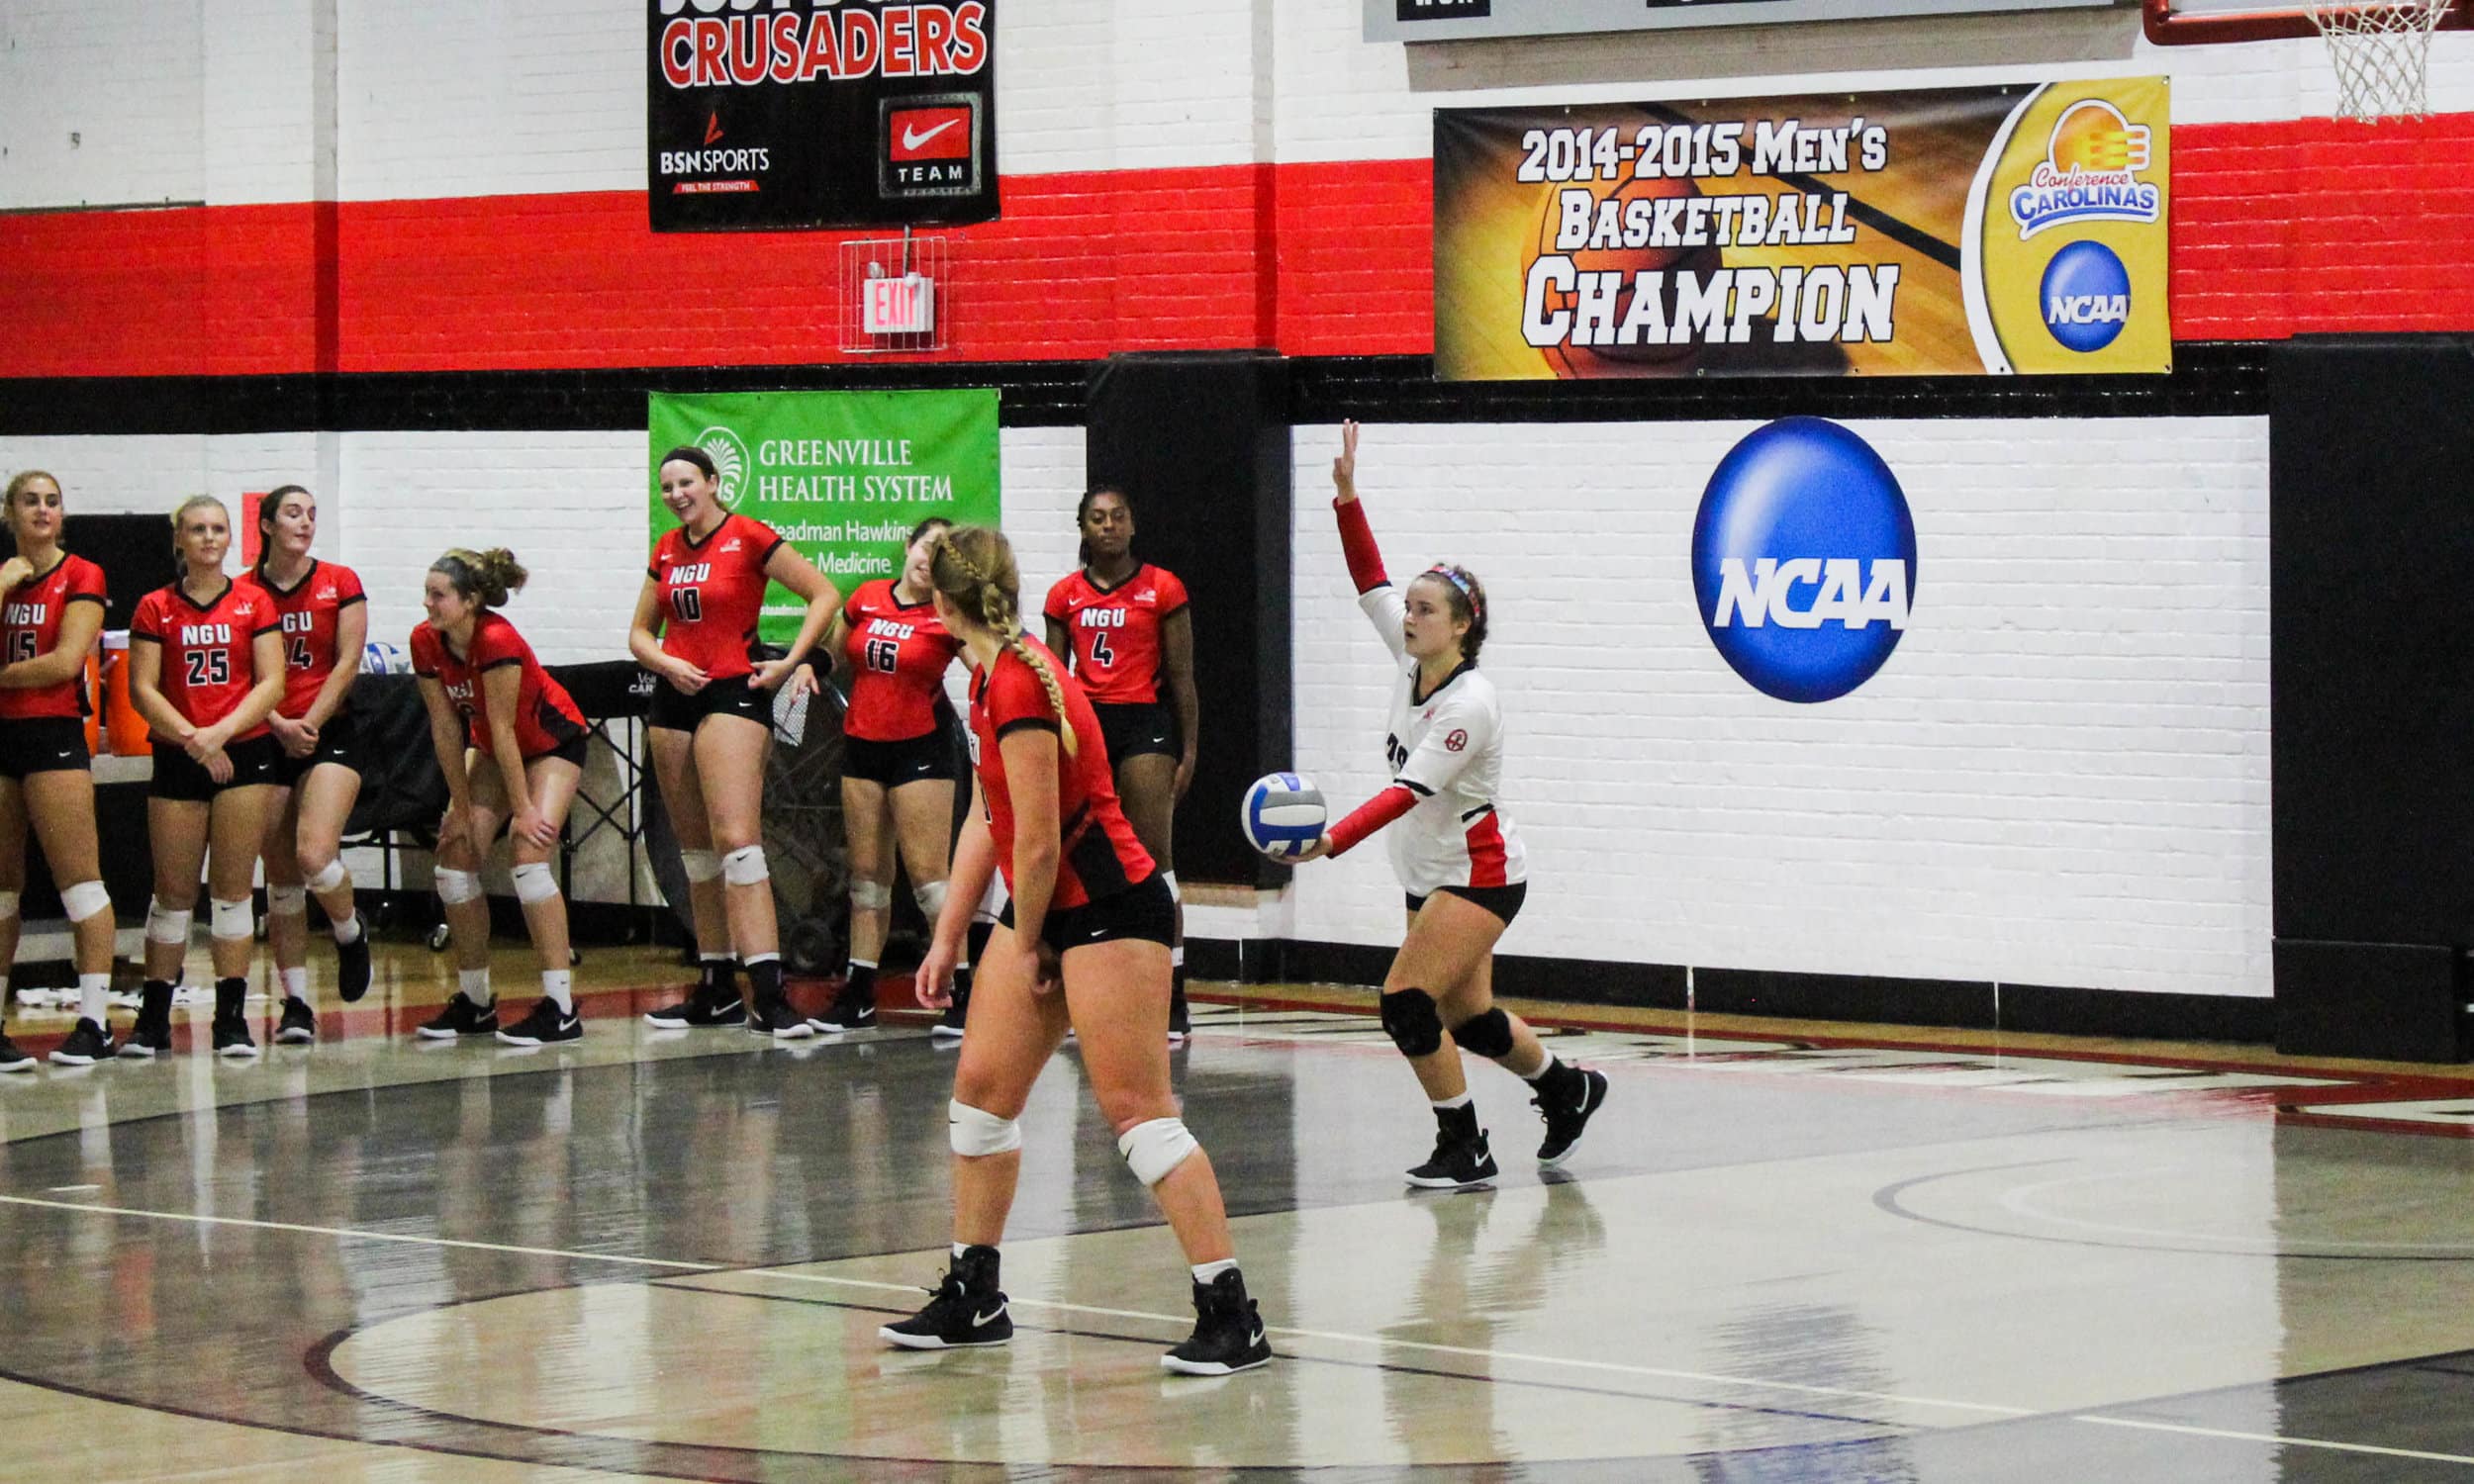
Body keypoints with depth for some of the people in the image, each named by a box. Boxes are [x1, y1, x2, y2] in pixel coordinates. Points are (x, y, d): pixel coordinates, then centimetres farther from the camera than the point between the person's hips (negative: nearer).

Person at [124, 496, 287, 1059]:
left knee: (233, 887, 0)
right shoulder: (155, 609, 5)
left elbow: (271, 684, -1)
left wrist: (221, 732, -14)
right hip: (176, 759, 0)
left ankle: (231, 1018, 4)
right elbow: (142, 689, -1)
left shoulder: (254, 604, 5)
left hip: (245, 753, 0)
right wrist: (189, 736, -14)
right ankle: (153, 1018, 10)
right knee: (174, 890, 2)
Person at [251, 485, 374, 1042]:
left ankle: (351, 934, 10)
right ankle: (296, 1003, 8)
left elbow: (346, 665, -2)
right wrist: (280, 725, -12)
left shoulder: (340, 584, 2)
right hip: (266, 742, 2)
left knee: (315, 854, -21)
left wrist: (309, 724, -10)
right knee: (280, 879, 2)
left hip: (330, 734, -2)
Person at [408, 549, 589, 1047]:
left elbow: (503, 731, -30)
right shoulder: (426, 643, -15)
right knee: (455, 854, -1)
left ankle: (561, 1009, -21)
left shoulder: (497, 641, -34)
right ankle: (475, 1001, 12)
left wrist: (524, 809, -23)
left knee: (528, 852, -22)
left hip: (553, 741, -7)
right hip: (490, 747, 7)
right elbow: (445, 729, -9)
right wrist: (461, 807, -6)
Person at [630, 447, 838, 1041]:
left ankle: (768, 993, -23)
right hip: (675, 700, 7)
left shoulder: (749, 538, -6)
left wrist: (791, 662, -10)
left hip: (734, 694, -7)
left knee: (736, 837, -18)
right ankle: (716, 991, 17)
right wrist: (666, 663, -1)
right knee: (695, 850, 10)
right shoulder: (667, 550, 13)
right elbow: (641, 632, 20)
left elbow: (824, 595, -4)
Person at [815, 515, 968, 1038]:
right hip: (862, 744, 5)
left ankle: (962, 992, -5)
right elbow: (833, 651, 20)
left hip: (920, 747, -5)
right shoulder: (866, 598, 5)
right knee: (866, 870, 8)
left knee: (928, 869, -9)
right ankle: (860, 992, 12)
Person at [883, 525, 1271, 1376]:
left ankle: (1231, 1317, -11)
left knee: (1136, 1109, -12)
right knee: (981, 1088, 10)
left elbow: (1038, 842, -20)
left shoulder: (1020, 687, -22)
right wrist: (948, 940, 15)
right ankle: (973, 1299, 21)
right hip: (1044, 910, 10)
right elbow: (987, 820, 15)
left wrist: (1029, 947, -7)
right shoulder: (989, 675, 8)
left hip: (1109, 911, -10)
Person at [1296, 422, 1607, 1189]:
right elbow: (1370, 580, 4)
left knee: (1408, 1000, -17)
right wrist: (1347, 494, -7)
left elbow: (1409, 792, -31)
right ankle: (1568, 1089, 38)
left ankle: (1464, 1148, -5)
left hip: (1479, 874, -8)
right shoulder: (1413, 662, -1)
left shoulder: (1469, 703, -23)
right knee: (1469, 1017, 15)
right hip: (1430, 874, 8)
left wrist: (1330, 840, -41)